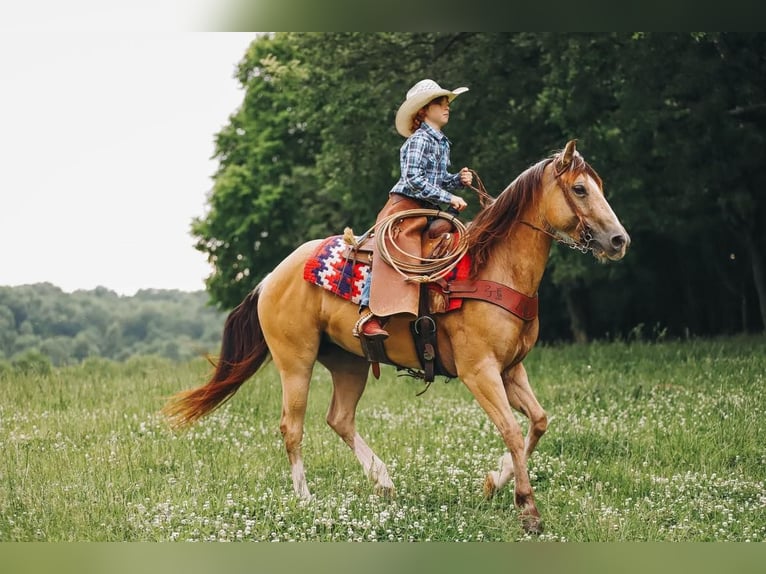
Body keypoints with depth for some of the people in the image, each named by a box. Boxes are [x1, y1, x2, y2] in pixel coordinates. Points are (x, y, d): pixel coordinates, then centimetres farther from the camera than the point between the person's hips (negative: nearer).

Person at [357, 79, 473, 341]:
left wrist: (459, 180, 3)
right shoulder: (419, 140, -10)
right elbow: (414, 179, -19)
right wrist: (449, 197, -19)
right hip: (405, 206, -9)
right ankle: (368, 316, -25)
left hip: (427, 211, 9)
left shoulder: (442, 142, 17)